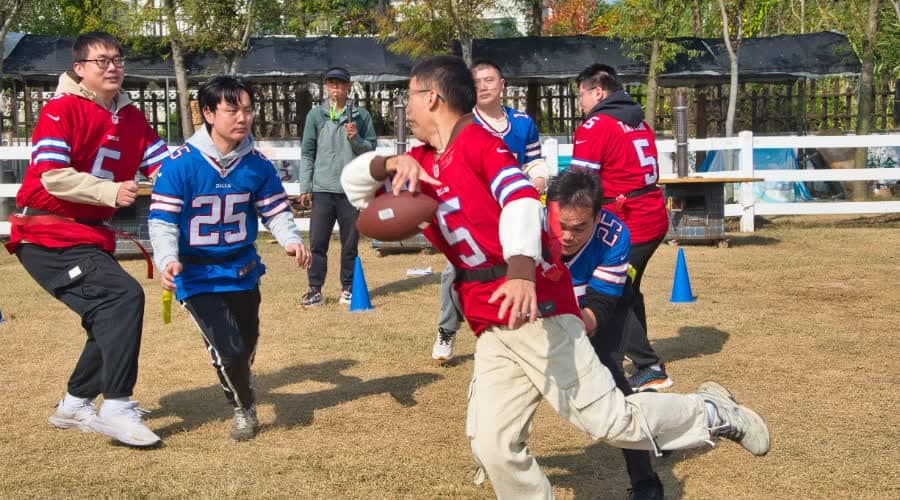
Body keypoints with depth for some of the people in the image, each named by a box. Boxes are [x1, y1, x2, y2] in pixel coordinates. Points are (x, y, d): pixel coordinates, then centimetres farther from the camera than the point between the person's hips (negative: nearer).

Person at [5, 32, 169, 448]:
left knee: (112, 318, 13)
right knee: (124, 296, -22)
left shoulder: (132, 117, 10)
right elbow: (52, 176, -22)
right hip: (48, 237, -9)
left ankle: (74, 405, 30)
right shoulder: (61, 110, -12)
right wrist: (110, 191, -31)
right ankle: (117, 408, -19)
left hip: (92, 235, 9)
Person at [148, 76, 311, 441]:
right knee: (229, 350, -14)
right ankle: (243, 407, 15)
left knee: (246, 348, 16)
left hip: (242, 271, 4)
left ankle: (240, 386, 49)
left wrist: (291, 240, -16)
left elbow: (276, 210, 3)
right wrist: (168, 260, -31)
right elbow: (162, 220, -16)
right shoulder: (180, 164, -17)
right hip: (197, 276, -4)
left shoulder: (257, 165, -5)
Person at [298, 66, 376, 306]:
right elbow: (307, 153, 6)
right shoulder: (316, 115, 6)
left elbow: (371, 148, 7)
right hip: (322, 189, 0)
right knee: (317, 242, -3)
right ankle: (315, 290, 2)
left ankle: (348, 288, 17)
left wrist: (355, 138, -13)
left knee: (350, 243, 7)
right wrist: (305, 187, 0)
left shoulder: (360, 115, 7)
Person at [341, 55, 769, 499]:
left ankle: (710, 413, 18)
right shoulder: (421, 163, 14)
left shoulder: (479, 141, -8)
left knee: (611, 421, -5)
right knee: (492, 446, -2)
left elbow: (521, 199, -24)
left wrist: (521, 272, -42)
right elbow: (353, 182, 15)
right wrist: (392, 163, -8)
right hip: (490, 328, 7)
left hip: (537, 310, -7)